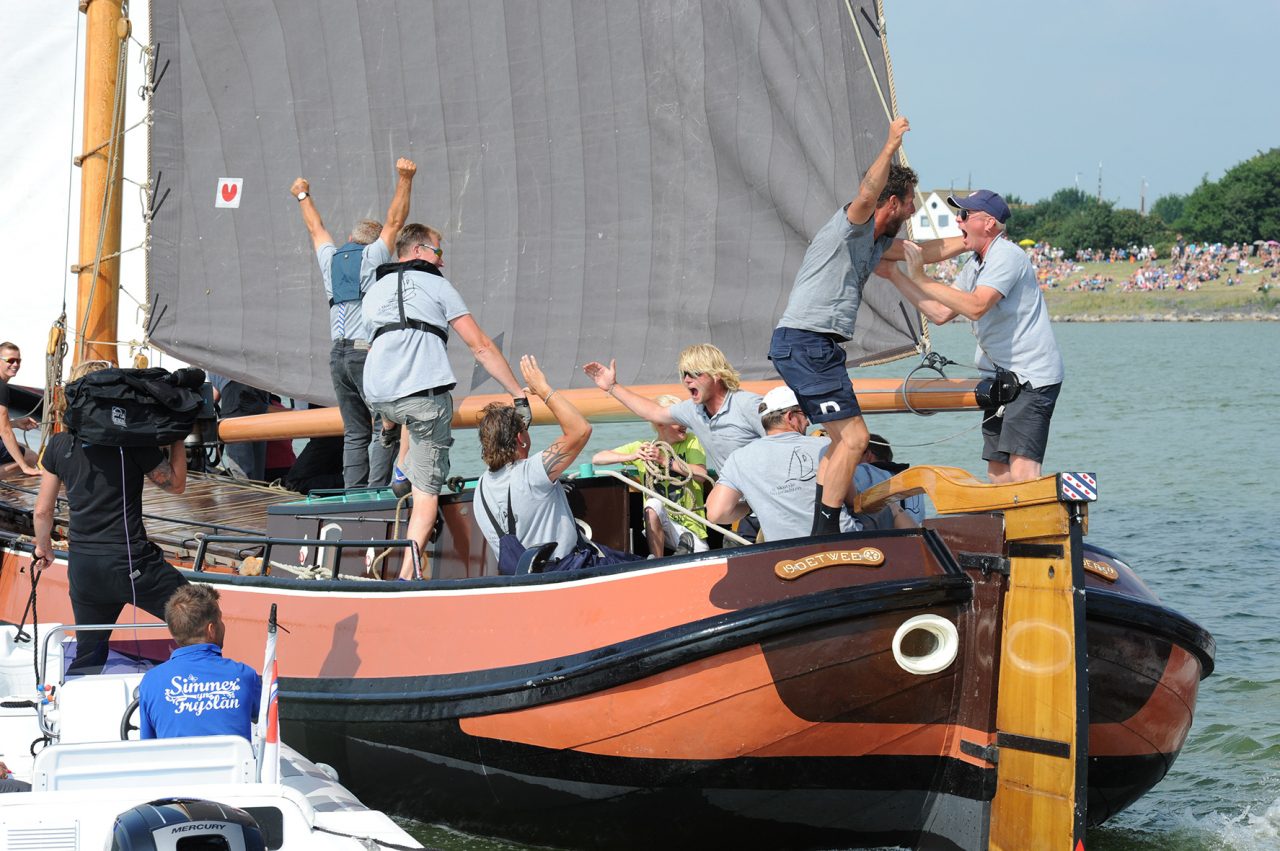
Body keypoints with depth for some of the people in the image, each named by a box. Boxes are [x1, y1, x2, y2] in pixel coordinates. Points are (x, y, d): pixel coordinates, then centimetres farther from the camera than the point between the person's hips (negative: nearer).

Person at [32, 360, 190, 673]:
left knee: (88, 657, 17)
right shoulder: (133, 441, -9)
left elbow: (42, 511, 10)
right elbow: (175, 484, 3)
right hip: (131, 565, -5)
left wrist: (43, 547, 27)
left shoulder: (59, 445, 3)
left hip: (82, 566, 5)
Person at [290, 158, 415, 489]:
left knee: (355, 432, 7)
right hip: (369, 351, -6)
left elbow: (316, 228, 31)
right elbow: (394, 221, -4)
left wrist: (303, 197, 46)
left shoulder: (330, 259, 14)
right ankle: (376, 493, -19)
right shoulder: (372, 258, 0)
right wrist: (404, 180, -7)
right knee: (385, 426, -8)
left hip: (339, 354, 6)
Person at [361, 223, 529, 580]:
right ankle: (407, 574, -11)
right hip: (425, 393, -5)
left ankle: (405, 469, 29)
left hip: (379, 397, 5)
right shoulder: (436, 285, 9)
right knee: (427, 492, -1)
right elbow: (481, 347, 4)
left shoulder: (373, 292, 23)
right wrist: (520, 394, 6)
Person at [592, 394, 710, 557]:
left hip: (690, 525, -1)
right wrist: (632, 457, -13)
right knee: (653, 503, -34)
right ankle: (656, 563, -24)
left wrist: (665, 460, -21)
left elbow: (701, 475, -15)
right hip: (656, 526, 1)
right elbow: (597, 458, 3)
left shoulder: (691, 442, 2)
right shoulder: (642, 447, 7)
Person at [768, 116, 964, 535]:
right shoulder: (851, 224, -7)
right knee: (853, 438, -12)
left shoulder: (877, 241, 20)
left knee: (844, 439, 15)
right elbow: (867, 193, -30)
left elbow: (928, 252, 32)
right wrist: (892, 145, -29)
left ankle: (820, 531, 16)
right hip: (805, 344, -10)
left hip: (817, 349, 10)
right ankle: (825, 535, -12)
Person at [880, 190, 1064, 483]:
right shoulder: (976, 264, 15)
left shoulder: (1006, 256, -15)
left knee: (1022, 472, -22)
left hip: (1032, 378, -10)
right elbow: (941, 313, 13)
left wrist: (921, 278, -23)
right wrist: (894, 275, 10)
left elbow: (976, 306, -28)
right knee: (997, 472, 9)